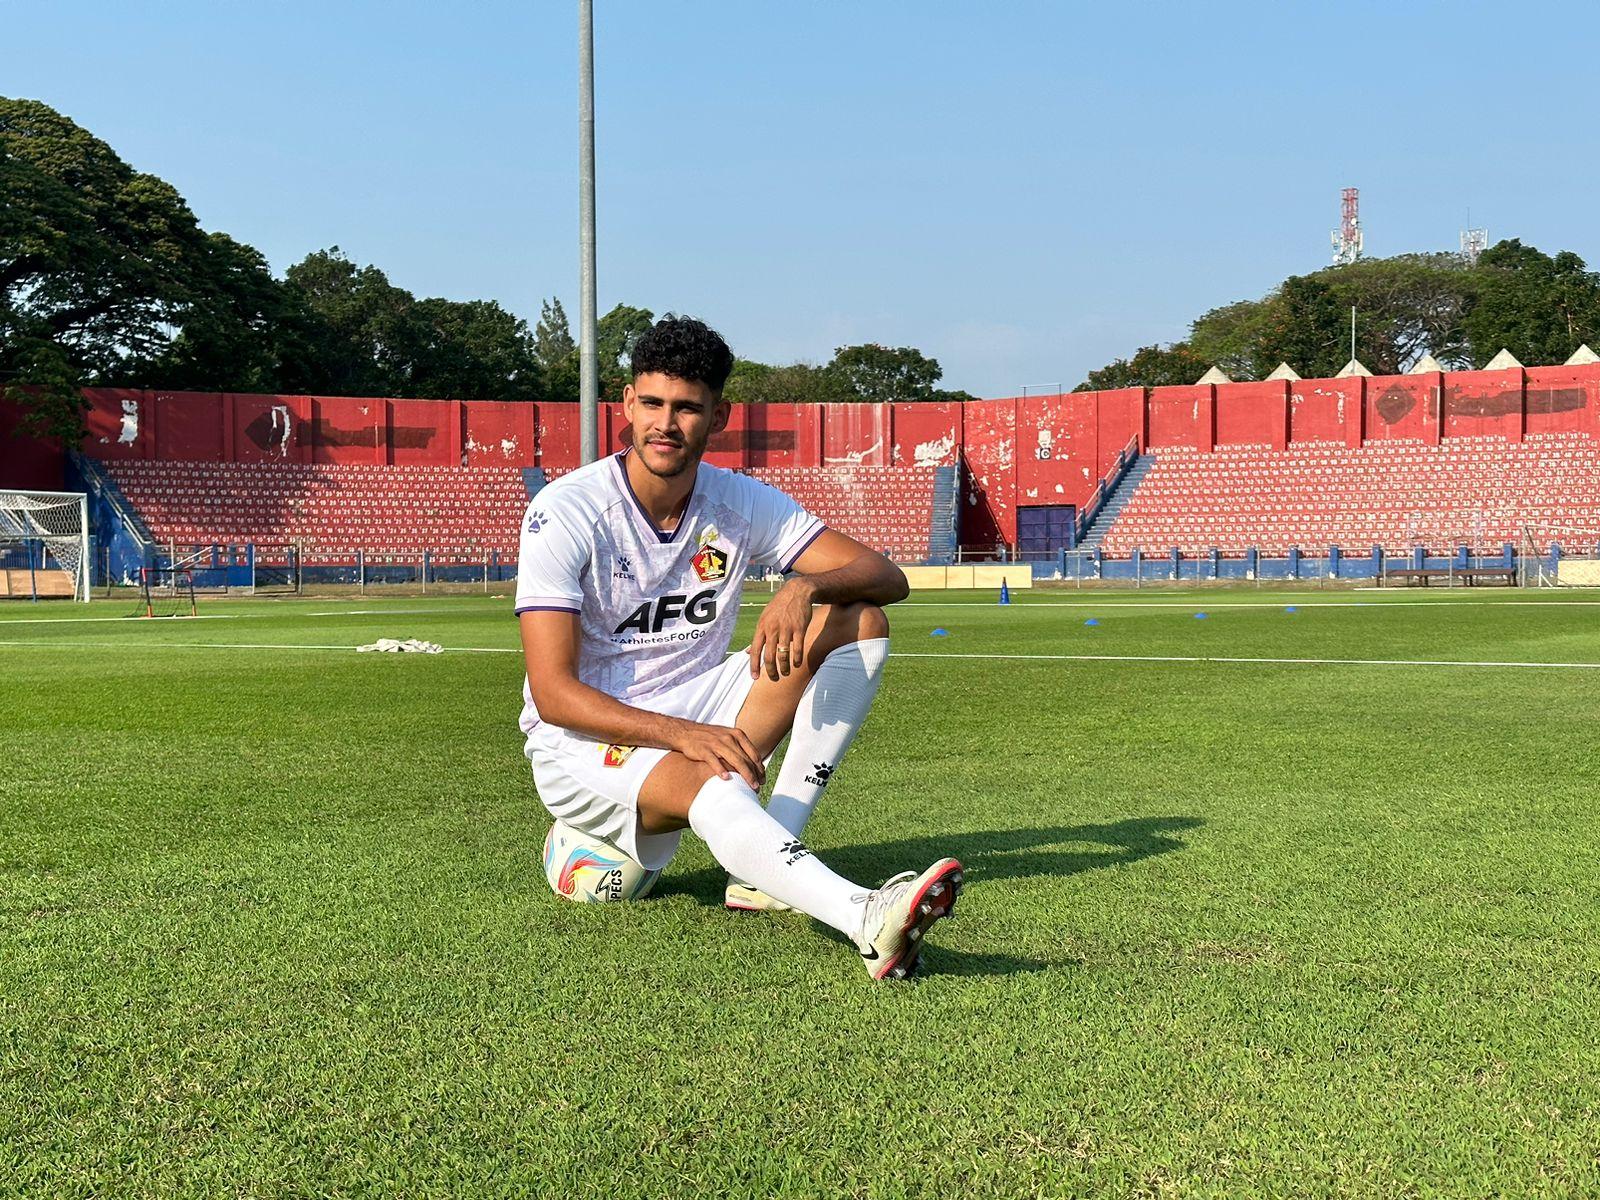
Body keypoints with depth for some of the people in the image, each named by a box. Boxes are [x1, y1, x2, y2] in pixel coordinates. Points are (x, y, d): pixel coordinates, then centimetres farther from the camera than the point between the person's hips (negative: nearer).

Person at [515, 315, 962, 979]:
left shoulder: (741, 502, -2)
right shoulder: (564, 512, -15)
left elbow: (887, 577, -7)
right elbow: (553, 693, -21)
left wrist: (805, 586, -29)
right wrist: (681, 734, -35)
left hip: (697, 716, 5)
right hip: (582, 741, -5)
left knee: (861, 622, -13)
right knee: (704, 782, -39)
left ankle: (764, 868, -20)